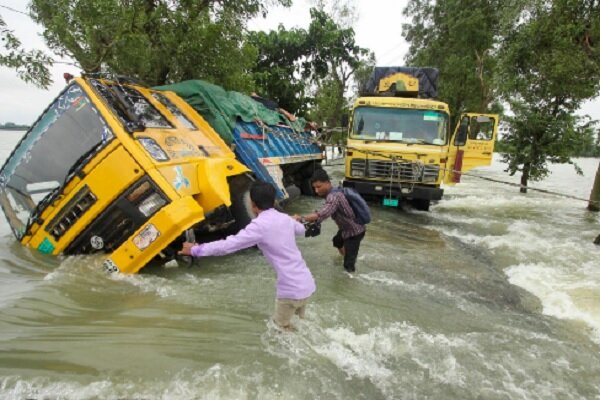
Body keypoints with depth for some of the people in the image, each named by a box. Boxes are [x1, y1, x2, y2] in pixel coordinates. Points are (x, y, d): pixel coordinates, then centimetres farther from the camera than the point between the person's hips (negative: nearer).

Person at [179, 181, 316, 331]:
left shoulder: (260, 225, -16)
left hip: (292, 289, -7)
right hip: (307, 283, 7)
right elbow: (301, 229, 29)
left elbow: (227, 245, -16)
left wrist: (195, 250, -4)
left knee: (280, 327, 16)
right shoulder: (285, 218, 6)